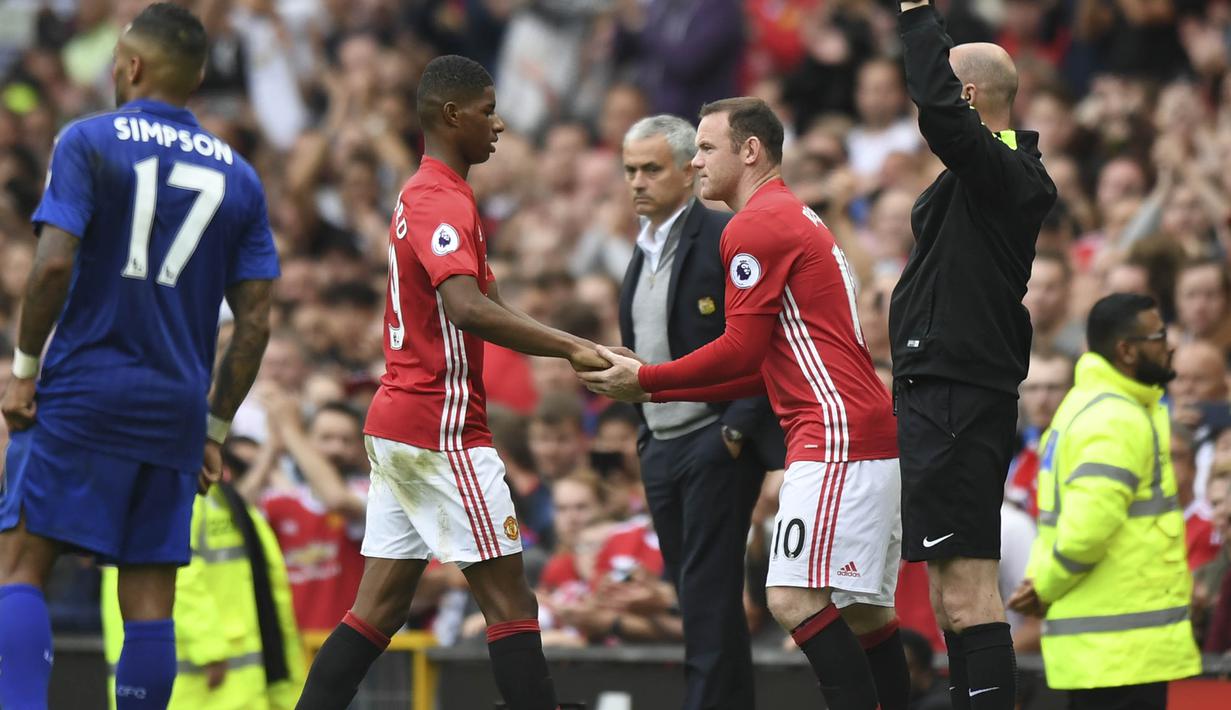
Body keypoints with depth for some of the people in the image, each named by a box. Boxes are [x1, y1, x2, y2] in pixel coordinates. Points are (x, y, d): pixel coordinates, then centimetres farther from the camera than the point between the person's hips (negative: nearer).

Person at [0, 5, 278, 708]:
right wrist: (215, 429, 14)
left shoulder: (90, 141, -1)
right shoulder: (239, 176, 11)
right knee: (150, 596, 5)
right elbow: (255, 321, 7)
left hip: (83, 392, -4)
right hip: (176, 408, 4)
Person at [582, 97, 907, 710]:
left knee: (796, 599, -16)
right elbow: (767, 367, 23)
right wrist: (657, 390, 21)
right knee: (863, 611, 9)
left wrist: (646, 379, -1)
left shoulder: (754, 227, -7)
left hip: (835, 434, -11)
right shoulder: (794, 219, 25)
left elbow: (742, 350, -11)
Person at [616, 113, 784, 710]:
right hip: (662, 448, 8)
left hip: (717, 443, -8)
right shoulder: (644, 251, 16)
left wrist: (739, 424, -19)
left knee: (709, 597, -10)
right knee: (692, 596, 10)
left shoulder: (725, 239, -10)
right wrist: (647, 436, 16)